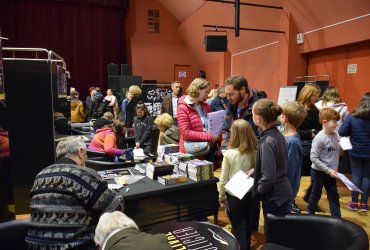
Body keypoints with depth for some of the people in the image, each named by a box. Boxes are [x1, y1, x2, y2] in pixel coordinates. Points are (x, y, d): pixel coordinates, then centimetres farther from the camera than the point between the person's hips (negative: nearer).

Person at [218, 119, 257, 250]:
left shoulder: (229, 154, -19)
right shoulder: (256, 152, -10)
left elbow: (223, 179, -10)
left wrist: (221, 197, 3)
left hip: (234, 196, -4)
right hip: (250, 194, 4)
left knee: (238, 227, 11)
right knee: (247, 225, 22)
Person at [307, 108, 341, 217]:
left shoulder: (335, 135, -2)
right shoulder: (319, 138, -21)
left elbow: (335, 152, 8)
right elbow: (314, 158, -21)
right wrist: (328, 170, -21)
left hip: (331, 172, 5)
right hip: (319, 172, -5)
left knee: (334, 196, 10)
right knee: (316, 195, 12)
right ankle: (310, 213, 34)